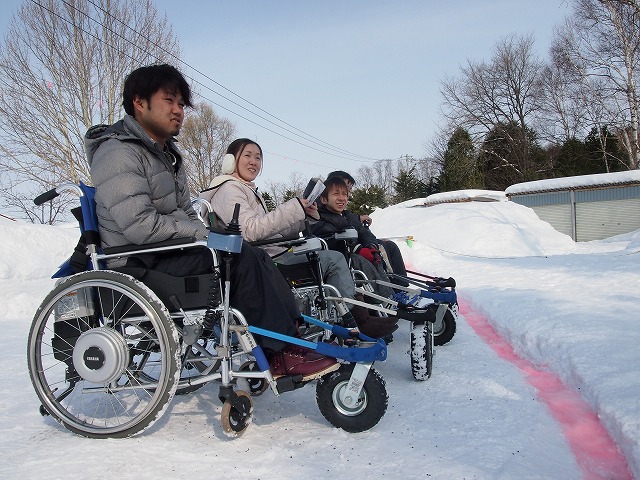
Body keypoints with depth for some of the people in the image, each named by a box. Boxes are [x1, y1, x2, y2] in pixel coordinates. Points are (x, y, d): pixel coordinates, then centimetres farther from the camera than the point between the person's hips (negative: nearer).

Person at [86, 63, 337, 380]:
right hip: (139, 266, -9)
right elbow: (139, 225, -24)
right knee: (240, 256, -23)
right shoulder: (118, 153, -13)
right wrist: (204, 235, -16)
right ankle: (279, 354, -19)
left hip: (171, 253, 9)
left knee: (254, 257, -5)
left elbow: (186, 214, 21)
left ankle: (294, 336, -9)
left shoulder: (167, 154, 20)